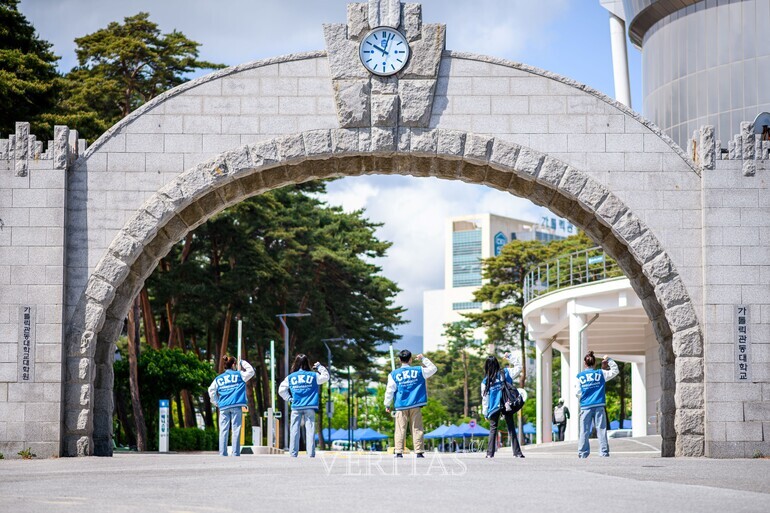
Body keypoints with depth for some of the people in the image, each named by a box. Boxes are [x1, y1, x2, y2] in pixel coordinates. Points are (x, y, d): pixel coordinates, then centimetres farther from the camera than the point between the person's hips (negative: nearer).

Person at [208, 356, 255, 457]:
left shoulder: (218, 378, 14)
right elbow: (251, 371, 16)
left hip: (223, 407, 2)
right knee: (236, 430, -2)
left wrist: (216, 403, 15)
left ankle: (222, 453, -3)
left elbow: (211, 390, 7)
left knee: (223, 430, 2)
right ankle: (235, 453, -8)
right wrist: (242, 362, 27)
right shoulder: (239, 375, 7)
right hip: (236, 406, -2)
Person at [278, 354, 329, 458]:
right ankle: (311, 454, -6)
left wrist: (289, 398, 17)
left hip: (296, 407, 1)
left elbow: (281, 390, 6)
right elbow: (326, 377, 15)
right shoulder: (313, 376, 2)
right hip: (310, 407, -1)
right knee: (310, 430, -2)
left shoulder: (290, 377, 4)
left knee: (294, 430, 3)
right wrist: (320, 367, 25)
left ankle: (293, 454, 1)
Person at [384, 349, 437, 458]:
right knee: (417, 429, 2)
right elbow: (433, 369, 17)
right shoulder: (419, 371, 3)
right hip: (415, 406, 0)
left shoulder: (394, 374, 1)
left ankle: (399, 452, -5)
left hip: (401, 406, 0)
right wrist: (423, 359, 25)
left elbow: (390, 391, 3)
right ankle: (419, 452, -1)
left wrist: (387, 405, 12)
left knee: (400, 430, 0)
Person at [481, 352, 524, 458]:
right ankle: (517, 452, 3)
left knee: (493, 429, 8)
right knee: (511, 428, 7)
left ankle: (490, 453, 0)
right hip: (507, 405, 1)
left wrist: (485, 412, 7)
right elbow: (518, 366, 10)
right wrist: (509, 356, 11)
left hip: (494, 407, -1)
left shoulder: (485, 381, -1)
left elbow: (484, 397, 1)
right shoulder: (506, 373, -1)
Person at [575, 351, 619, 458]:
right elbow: (615, 371, 18)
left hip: (585, 407, 0)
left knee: (584, 431, 1)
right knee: (601, 430, 1)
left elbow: (578, 393, 3)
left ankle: (582, 453, -1)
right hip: (599, 406, 0)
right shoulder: (601, 374, 5)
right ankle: (604, 452, -2)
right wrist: (609, 360, 23)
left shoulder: (580, 377, 3)